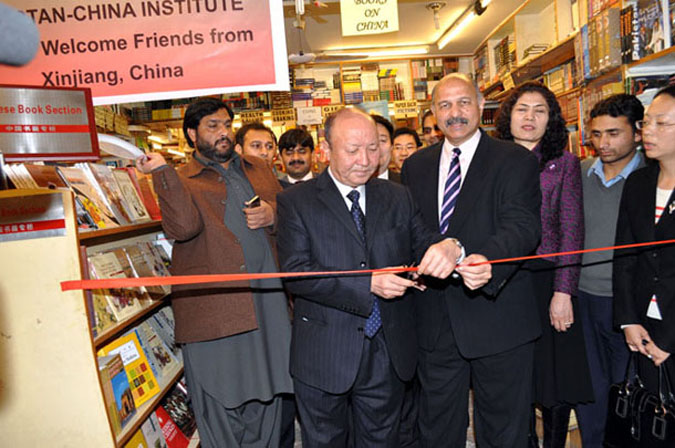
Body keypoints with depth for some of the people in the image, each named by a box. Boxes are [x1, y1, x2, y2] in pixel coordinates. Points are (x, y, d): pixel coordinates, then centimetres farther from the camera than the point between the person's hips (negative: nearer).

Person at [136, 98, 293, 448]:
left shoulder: (258, 169, 17)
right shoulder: (180, 180, 2)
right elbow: (184, 226, -18)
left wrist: (273, 214, -2)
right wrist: (162, 170, -19)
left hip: (268, 299, 5)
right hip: (215, 308, -4)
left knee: (267, 397, 18)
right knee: (222, 405, 8)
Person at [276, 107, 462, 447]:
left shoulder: (398, 197, 5)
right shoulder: (295, 201, -8)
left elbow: (424, 244, 0)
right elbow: (295, 272, -17)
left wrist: (447, 248, -24)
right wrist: (368, 283, -26)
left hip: (389, 353, 3)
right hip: (324, 356, -3)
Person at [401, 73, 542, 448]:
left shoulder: (516, 161, -5)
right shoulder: (415, 166, 9)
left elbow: (523, 225, -20)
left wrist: (488, 261, -38)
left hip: (496, 317, -3)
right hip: (435, 321, 4)